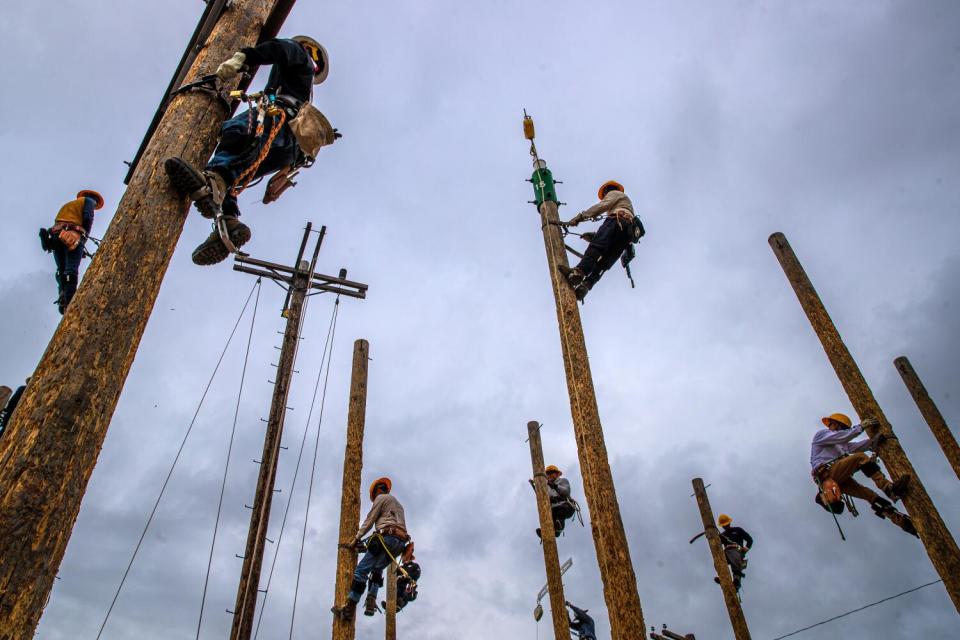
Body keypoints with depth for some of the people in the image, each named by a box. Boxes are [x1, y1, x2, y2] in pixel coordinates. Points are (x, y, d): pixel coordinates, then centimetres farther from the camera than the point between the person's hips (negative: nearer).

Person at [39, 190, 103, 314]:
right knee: (71, 270, -16)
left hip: (55, 235, 6)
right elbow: (87, 219, -1)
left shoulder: (67, 205, 38)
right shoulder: (89, 201, 19)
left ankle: (62, 301, -12)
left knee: (62, 271, 4)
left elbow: (59, 221, 23)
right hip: (73, 235, -6)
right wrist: (84, 237, 1)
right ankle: (69, 302, -28)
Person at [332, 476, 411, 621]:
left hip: (387, 537, -8)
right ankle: (371, 601, -3)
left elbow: (369, 520, 5)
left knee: (361, 570, -8)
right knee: (377, 569, 18)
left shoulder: (381, 498, 11)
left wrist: (357, 538, 11)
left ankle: (349, 608, -14)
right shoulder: (398, 504, 34)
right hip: (401, 543, 8)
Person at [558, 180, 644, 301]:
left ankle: (578, 272, -53)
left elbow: (601, 206, 3)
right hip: (627, 233, 7)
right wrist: (594, 236, 30)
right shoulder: (624, 201, 49)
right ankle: (585, 285, -35)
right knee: (603, 263, -13)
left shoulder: (614, 193, 26)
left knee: (595, 247, -29)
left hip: (617, 221, -7)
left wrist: (580, 217, -2)